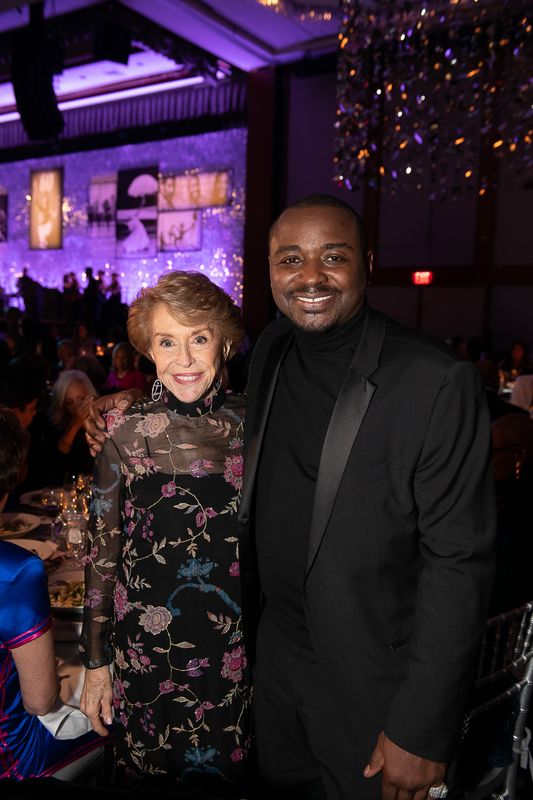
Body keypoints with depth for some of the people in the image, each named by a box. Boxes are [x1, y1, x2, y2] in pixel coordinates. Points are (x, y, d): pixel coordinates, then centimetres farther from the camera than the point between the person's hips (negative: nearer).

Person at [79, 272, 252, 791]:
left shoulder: (251, 427, -6)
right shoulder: (125, 434, -9)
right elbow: (102, 553, -2)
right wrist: (95, 662, 1)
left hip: (236, 649, 1)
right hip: (146, 647, -1)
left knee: (224, 774, 18)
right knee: (148, 773, 17)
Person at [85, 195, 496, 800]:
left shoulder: (437, 383, -23)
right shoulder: (270, 351, -3)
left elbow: (458, 561, -21)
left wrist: (423, 731, -18)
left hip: (373, 680, -5)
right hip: (277, 652, 6)